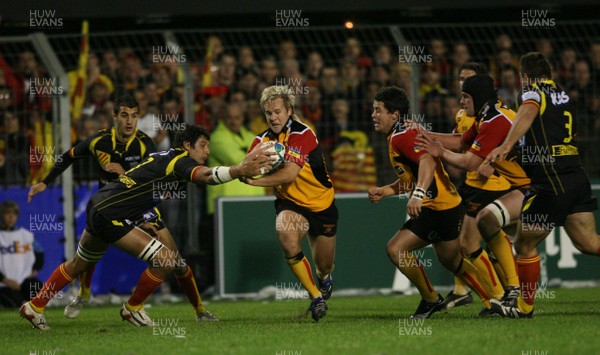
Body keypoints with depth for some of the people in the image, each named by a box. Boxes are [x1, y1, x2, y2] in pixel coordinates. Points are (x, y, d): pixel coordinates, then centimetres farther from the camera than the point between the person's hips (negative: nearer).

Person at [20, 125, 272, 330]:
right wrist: (240, 171, -50)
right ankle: (132, 309, 8)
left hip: (98, 208, 10)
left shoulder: (166, 158, 13)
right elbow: (206, 176, -36)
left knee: (78, 265, 29)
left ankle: (34, 307, 40)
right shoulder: (180, 161, -16)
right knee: (165, 259, -12)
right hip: (110, 216, -10)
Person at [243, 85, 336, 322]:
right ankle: (316, 296, -20)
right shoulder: (262, 140, -4)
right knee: (286, 234, -32)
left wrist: (255, 181, -37)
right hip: (290, 204, 2)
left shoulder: (302, 135, -21)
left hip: (321, 204, -2)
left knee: (324, 265, 9)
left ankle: (324, 278, 52)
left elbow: (290, 173, -32)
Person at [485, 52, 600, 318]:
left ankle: (524, 306, 14)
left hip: (550, 184, -7)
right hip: (576, 177, 7)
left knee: (524, 244, 6)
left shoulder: (532, 91, -2)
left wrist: (506, 146, -39)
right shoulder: (563, 96, 19)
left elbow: (528, 112, -25)